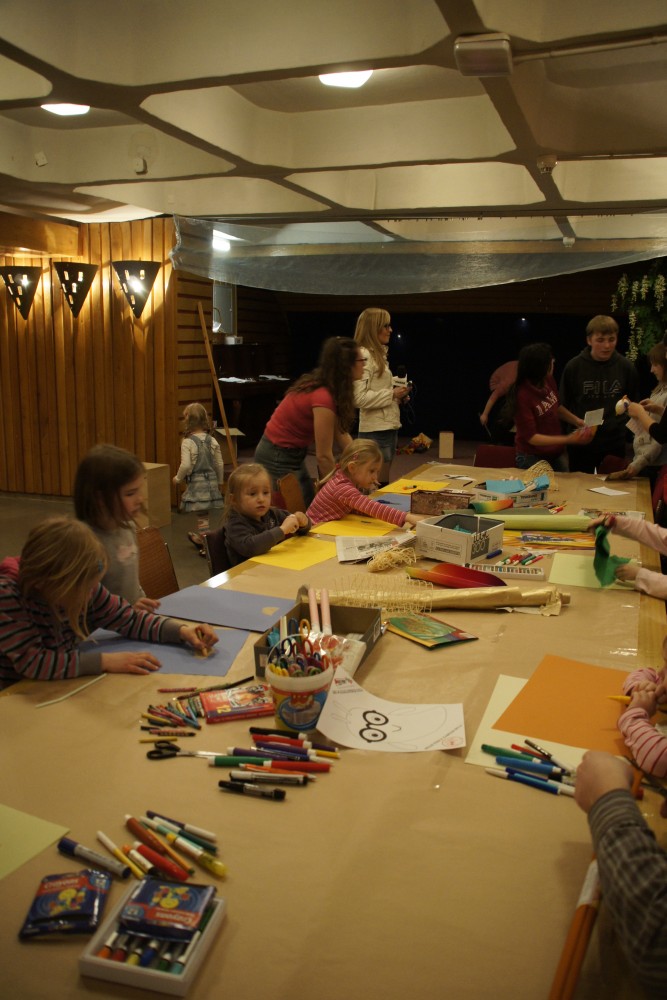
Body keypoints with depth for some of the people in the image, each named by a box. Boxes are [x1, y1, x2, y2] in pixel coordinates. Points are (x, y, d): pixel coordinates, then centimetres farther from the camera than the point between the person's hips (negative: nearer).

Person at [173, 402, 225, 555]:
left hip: (196, 482, -5)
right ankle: (200, 538, 38)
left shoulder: (187, 442, -13)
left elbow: (186, 465, -18)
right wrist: (220, 482, 19)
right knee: (204, 513, 19)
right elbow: (220, 464, 5)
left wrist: (178, 478, 0)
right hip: (211, 480, 5)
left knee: (202, 514, 1)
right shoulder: (212, 441, 2)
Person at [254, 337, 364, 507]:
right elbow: (324, 456, -23)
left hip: (293, 454, 9)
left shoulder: (325, 387, -1)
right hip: (278, 459, -9)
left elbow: (341, 435, 3)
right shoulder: (323, 398, -28)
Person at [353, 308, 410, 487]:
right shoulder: (364, 355, -13)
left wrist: (397, 396, 8)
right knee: (377, 485, -5)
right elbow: (359, 398, -22)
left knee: (384, 482, 14)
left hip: (388, 428, 10)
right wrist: (392, 394, -17)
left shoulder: (379, 354, 16)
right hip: (375, 431, -9)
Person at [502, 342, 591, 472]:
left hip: (557, 453, 7)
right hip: (532, 459, -6)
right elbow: (531, 437, -23)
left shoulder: (548, 380, -8)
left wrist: (576, 420, -3)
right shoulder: (522, 395, -25)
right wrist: (568, 439, -28)